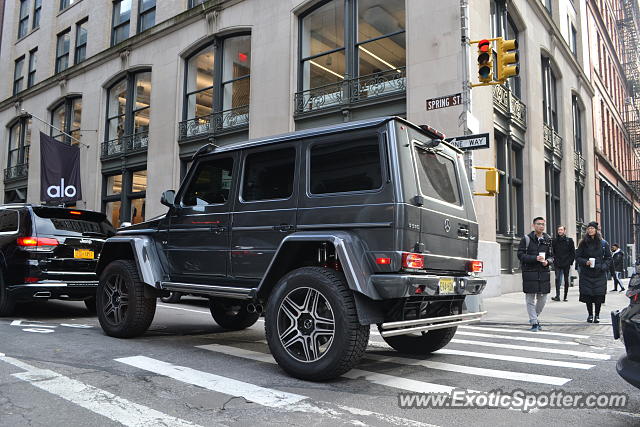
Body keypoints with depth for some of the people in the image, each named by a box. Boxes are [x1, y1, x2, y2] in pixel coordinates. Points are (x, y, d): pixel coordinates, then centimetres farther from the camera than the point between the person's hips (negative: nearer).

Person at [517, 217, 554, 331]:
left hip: (544, 273, 4)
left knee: (542, 298, 8)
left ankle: (534, 317, 31)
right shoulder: (526, 239, -1)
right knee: (531, 298, -1)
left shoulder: (548, 240, 12)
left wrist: (547, 261, -6)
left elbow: (552, 256, 16)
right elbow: (520, 255, -7)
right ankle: (534, 323, 8)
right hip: (530, 273, -4)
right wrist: (535, 258, -18)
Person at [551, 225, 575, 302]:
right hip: (558, 264, 1)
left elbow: (573, 253, 1)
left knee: (566, 280, 7)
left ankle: (565, 296, 14)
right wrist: (555, 261, 2)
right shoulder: (554, 241, 7)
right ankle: (557, 296, -11)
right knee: (557, 279, -9)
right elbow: (553, 252, 13)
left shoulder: (569, 240, 1)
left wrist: (570, 262, -6)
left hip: (566, 264, -1)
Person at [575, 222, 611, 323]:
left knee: (598, 295, -1)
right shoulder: (583, 243, 4)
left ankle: (597, 315, 12)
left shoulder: (603, 243, 4)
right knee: (587, 295, 0)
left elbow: (608, 258, 7)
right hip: (586, 274, 0)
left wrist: (604, 267, -8)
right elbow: (577, 257, 6)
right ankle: (590, 315, 14)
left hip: (599, 274, 0)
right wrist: (585, 262, -12)